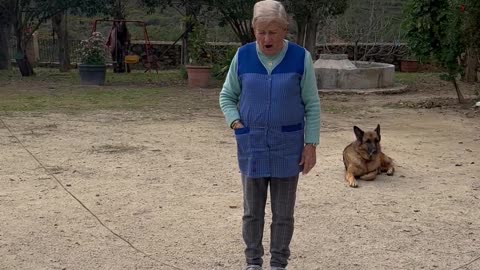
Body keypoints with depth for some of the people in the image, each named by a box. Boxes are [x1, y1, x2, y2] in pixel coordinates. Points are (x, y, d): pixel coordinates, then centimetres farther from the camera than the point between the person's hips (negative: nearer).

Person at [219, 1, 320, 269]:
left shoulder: (300, 58, -6)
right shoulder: (242, 56, -1)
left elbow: (312, 105, -2)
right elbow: (227, 96, 10)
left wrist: (311, 145, -6)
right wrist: (235, 122, -6)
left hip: (288, 145, -1)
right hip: (251, 144, 1)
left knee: (283, 212, 7)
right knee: (252, 210, 10)